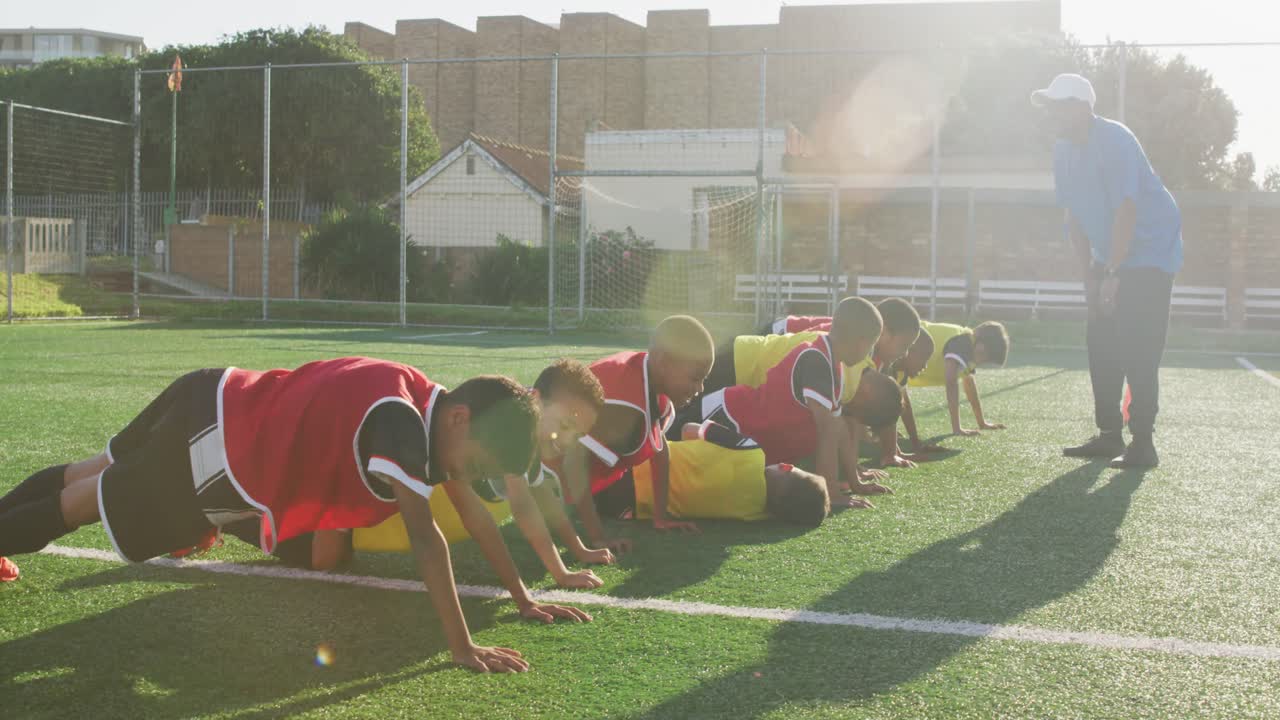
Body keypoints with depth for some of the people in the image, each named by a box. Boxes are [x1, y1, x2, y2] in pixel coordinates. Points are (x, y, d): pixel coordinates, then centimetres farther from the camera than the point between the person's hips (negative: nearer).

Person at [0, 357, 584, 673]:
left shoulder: (432, 408, -5)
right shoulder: (399, 417, -33)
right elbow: (425, 536, -36)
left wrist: (522, 597, 4)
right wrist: (463, 648, -35)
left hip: (223, 409, 9)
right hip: (211, 440, -9)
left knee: (104, 475, 29)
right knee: (89, 502, 13)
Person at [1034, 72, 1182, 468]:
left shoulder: (1114, 140, -22)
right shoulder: (1064, 150, 4)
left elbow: (1125, 211, -25)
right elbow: (1074, 216, 7)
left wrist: (1112, 274, -25)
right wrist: (1089, 275, 2)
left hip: (1149, 253, -8)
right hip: (1109, 256, 8)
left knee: (1138, 352, -13)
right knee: (1101, 346, 7)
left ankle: (1143, 443, -10)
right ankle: (1109, 436, 15)